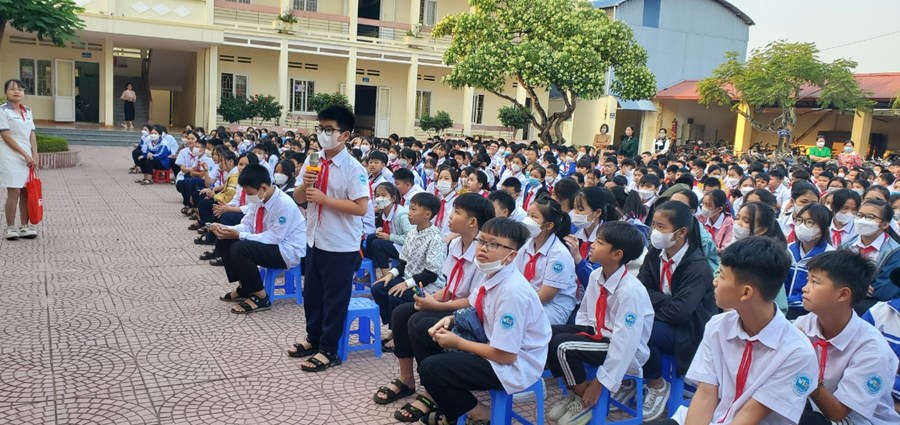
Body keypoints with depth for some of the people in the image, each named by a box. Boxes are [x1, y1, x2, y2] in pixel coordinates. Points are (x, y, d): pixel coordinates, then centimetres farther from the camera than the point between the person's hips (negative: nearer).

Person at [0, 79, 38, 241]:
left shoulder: (28, 111, 12)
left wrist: (34, 156, 1)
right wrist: (25, 154, -14)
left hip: (27, 156, 6)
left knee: (26, 192, 6)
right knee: (14, 192, -7)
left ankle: (24, 227, 13)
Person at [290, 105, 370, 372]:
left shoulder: (353, 168, -15)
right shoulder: (312, 161, 4)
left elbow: (361, 208, -22)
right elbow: (298, 199, 11)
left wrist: (324, 198, -22)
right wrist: (305, 185, -11)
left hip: (341, 246, -7)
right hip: (315, 240, 7)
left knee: (335, 298, 4)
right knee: (311, 292, 18)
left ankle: (328, 351, 18)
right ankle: (313, 338, 38)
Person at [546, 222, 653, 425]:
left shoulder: (631, 291, -27)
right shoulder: (596, 275, -3)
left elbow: (624, 342, -26)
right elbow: (584, 313, 13)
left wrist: (600, 382, -22)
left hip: (624, 351, -8)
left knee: (563, 345, -27)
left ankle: (584, 398, -2)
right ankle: (574, 390, 9)